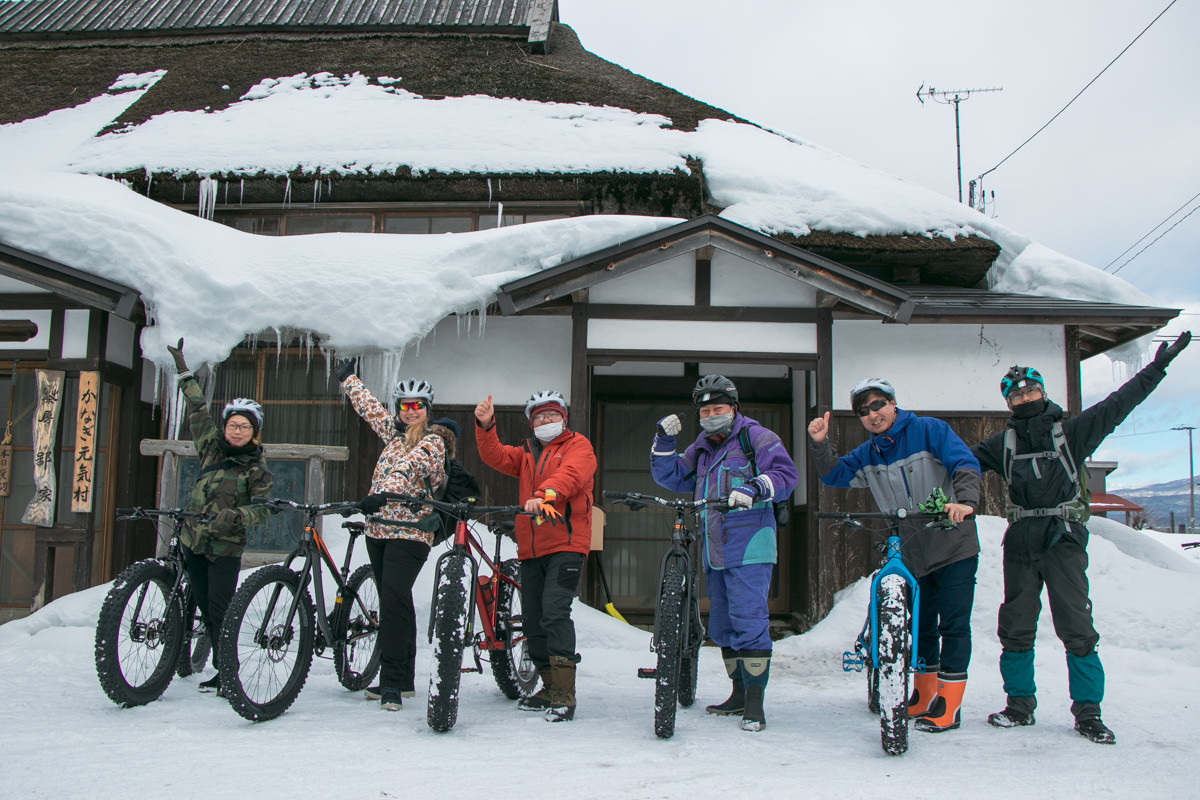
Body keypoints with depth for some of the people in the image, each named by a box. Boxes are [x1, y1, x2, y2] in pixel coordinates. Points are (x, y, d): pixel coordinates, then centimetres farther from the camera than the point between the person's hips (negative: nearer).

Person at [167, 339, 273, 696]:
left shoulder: (258, 469, -4)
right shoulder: (212, 447, 8)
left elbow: (262, 510, -8)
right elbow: (198, 410, 15)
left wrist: (236, 516, -28)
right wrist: (183, 369, 20)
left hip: (226, 548, -5)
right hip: (192, 542, 5)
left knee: (220, 611, -8)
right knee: (206, 610, 9)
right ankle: (222, 669, 18)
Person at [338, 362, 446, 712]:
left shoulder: (433, 442, -5)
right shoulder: (394, 432, 16)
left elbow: (409, 468, -24)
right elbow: (369, 407, 31)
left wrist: (383, 493, -40)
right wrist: (348, 378, 43)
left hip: (410, 532, -7)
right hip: (378, 529, 7)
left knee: (393, 601, -16)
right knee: (394, 603, 10)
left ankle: (392, 682, -12)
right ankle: (403, 680, 17)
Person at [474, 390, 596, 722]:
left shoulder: (578, 446, 5)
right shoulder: (527, 454, 24)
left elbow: (570, 474, -16)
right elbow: (495, 456, 8)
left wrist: (545, 494, -35)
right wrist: (485, 425, -10)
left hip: (566, 544, -7)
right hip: (531, 548, 7)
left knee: (555, 611, -19)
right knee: (533, 618, 8)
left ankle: (564, 695, -16)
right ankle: (550, 688, 21)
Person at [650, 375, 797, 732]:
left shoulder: (756, 437, -1)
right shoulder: (701, 449, 21)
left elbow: (785, 474, -11)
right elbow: (670, 476, 17)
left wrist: (754, 488, -28)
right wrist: (664, 441, 4)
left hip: (749, 547, -8)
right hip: (715, 552, 8)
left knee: (749, 622, -12)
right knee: (722, 627, 13)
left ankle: (755, 702, -7)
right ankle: (739, 694, 25)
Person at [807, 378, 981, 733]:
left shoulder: (929, 430, -8)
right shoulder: (867, 454, 9)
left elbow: (965, 464, -17)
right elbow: (834, 474, 10)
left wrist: (965, 500, -36)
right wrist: (820, 443, -8)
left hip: (953, 544, -5)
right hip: (911, 553, 5)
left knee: (953, 625, -3)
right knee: (920, 626, 14)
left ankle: (948, 704, 4)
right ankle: (922, 696, 27)